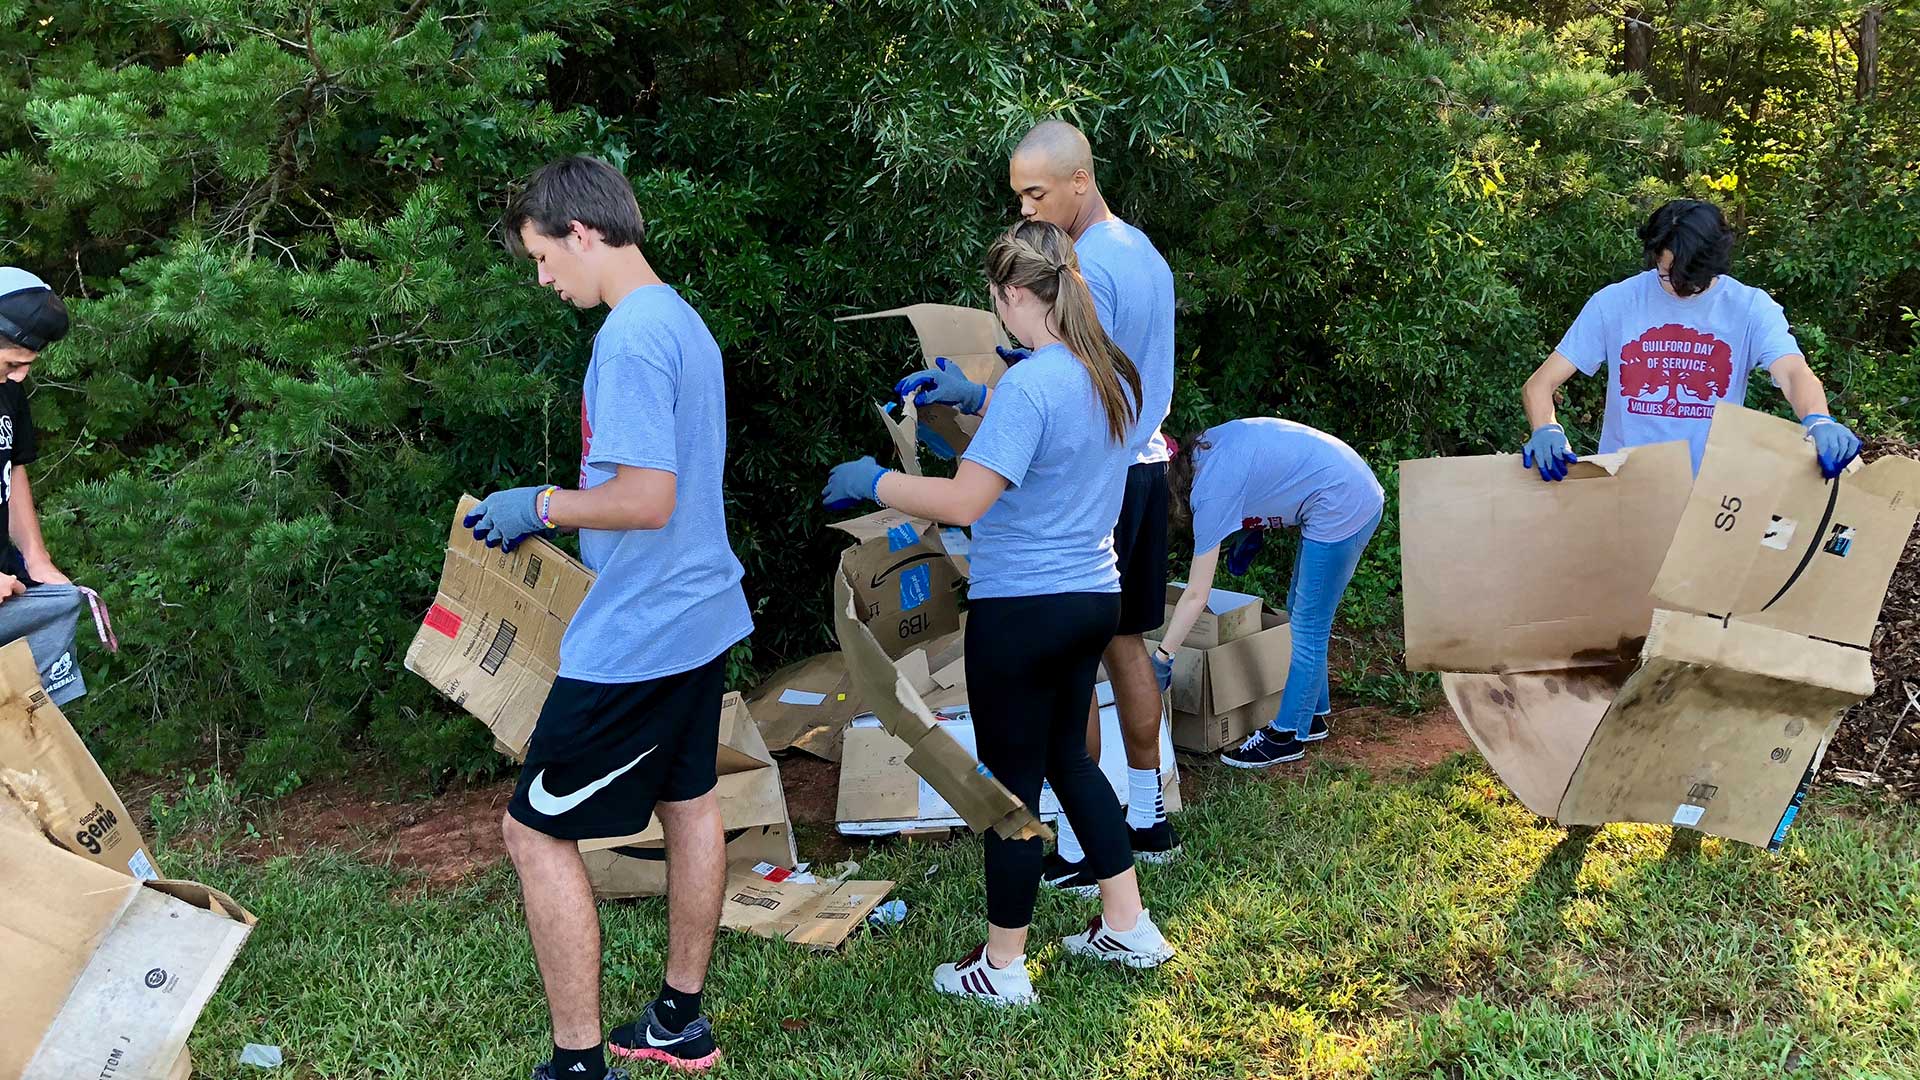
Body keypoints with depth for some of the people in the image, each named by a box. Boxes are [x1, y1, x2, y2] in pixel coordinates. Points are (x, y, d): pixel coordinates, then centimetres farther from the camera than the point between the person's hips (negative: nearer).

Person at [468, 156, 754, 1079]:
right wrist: (559, 508, 15)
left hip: (636, 638, -10)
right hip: (700, 616, 10)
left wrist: (542, 506, -12)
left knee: (536, 831, -1)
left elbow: (648, 499, -25)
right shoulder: (684, 321, 10)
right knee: (688, 804, 18)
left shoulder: (630, 338, -21)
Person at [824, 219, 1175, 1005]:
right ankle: (1128, 927, 31)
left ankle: (1003, 968, 18)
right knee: (1068, 757, 24)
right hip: (1094, 596, 8)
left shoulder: (1030, 386, -21)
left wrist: (871, 480, -12)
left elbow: (962, 502, -26)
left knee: (1013, 780, 4)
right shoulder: (1114, 376, 6)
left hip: (1021, 609, -8)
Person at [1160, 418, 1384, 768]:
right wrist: (1254, 531, 8)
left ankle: (1287, 736, 11)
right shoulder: (1203, 447, 3)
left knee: (1308, 627, 0)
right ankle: (1313, 716, 31)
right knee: (1300, 611, 19)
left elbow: (1195, 596, -18)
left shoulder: (1211, 493, -20)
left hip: (1343, 510, -10)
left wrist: (1161, 658, -13)